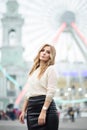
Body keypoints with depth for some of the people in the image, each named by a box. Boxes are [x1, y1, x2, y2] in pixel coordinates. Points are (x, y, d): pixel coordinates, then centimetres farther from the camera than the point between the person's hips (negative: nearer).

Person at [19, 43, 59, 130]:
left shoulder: (50, 69, -2)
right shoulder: (33, 71, 19)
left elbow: (51, 92, -12)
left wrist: (43, 111, -20)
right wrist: (23, 111, 13)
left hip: (46, 106, -7)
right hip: (31, 108, 7)